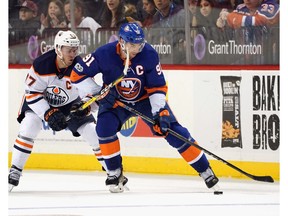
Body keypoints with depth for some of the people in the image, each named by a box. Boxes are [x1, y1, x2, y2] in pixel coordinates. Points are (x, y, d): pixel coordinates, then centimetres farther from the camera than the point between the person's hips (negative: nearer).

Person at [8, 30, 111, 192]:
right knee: (28, 129, -23)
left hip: (71, 104, 1)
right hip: (40, 102, -1)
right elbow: (32, 93, -22)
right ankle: (14, 172, -13)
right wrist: (48, 114, -30)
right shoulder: (41, 64, -29)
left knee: (94, 134, -7)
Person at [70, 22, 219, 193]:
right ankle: (115, 172, -6)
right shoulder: (105, 54, -27)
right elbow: (77, 75, -19)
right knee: (105, 127, -26)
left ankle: (205, 171, 0)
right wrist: (99, 93, -27)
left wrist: (160, 112, -28)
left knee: (173, 130, -11)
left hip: (146, 99, 0)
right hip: (115, 101, 0)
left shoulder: (149, 54, -25)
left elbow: (158, 87, -16)